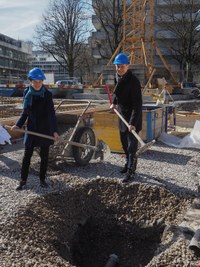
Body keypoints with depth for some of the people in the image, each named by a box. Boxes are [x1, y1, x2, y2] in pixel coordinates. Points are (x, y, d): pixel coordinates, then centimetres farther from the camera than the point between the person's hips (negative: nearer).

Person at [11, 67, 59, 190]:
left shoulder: (47, 94, -10)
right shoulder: (27, 93, 0)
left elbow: (52, 113, -14)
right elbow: (25, 112, 8)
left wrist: (55, 130, -24)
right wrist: (18, 124, -5)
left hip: (45, 129, -2)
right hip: (31, 128, 2)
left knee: (44, 156, 8)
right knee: (27, 155, 6)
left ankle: (42, 179, 24)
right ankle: (23, 180, 18)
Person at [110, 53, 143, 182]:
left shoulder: (133, 81, -24)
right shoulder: (118, 76, 2)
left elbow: (137, 104, -27)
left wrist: (133, 122, -32)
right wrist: (114, 102, 10)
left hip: (132, 117, -8)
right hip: (122, 114, 9)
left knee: (132, 145, -4)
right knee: (124, 143, 19)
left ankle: (131, 172, 6)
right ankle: (129, 164, 36)